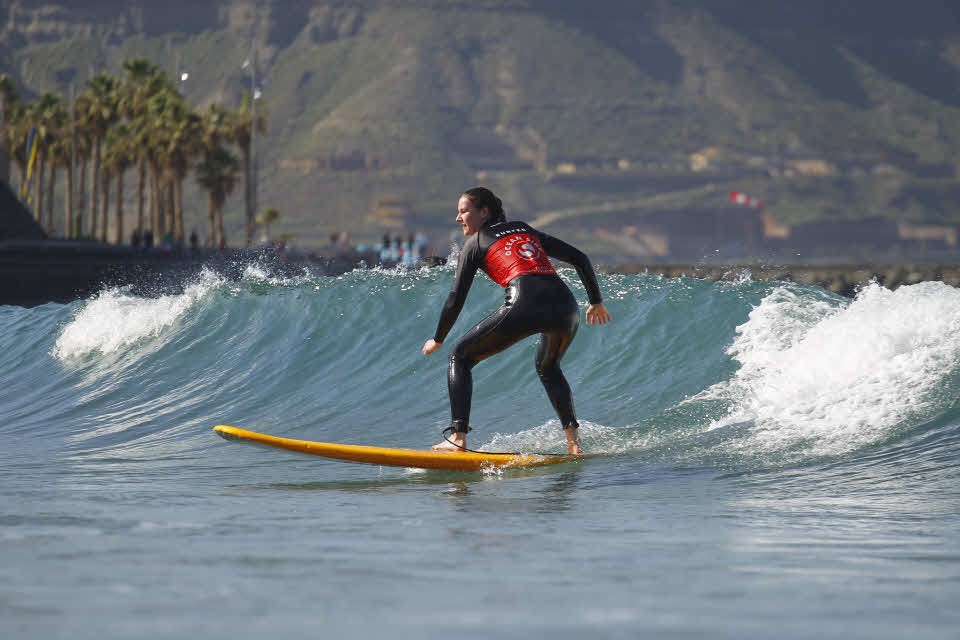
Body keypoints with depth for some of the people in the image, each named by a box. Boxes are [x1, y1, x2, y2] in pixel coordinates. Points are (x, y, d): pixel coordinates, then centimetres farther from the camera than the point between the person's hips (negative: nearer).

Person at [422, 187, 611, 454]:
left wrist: (437, 340, 29)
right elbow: (580, 258, 29)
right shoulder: (525, 230, 32)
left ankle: (458, 437, -3)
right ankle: (573, 440, 17)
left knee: (462, 358, 12)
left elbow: (456, 299, 16)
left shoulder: (475, 242, 18)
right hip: (566, 306, 6)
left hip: (525, 305, -6)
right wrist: (596, 302, 38)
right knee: (548, 368, 34)